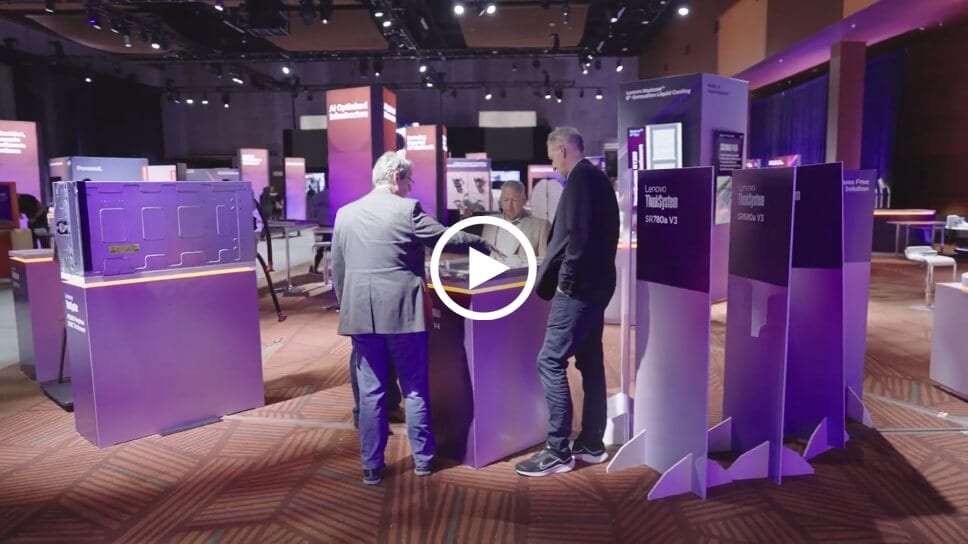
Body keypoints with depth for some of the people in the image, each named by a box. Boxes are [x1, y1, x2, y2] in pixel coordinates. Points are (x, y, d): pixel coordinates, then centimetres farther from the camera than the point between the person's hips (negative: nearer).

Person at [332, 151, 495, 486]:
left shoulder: (345, 214, 7)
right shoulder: (407, 209, -7)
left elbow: (337, 270, 11)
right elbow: (449, 238, -1)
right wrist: (483, 245, 16)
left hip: (360, 314, 4)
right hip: (402, 312, -3)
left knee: (370, 393, 10)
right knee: (414, 389, 11)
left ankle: (371, 467, 16)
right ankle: (423, 458, 23)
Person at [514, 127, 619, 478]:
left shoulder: (580, 179, -13)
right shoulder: (598, 178, 17)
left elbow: (575, 236, -22)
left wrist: (564, 278, -13)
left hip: (578, 286, -10)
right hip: (596, 283, 10)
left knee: (550, 361, -7)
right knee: (591, 362, 13)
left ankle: (558, 451, -2)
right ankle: (591, 444, 22)